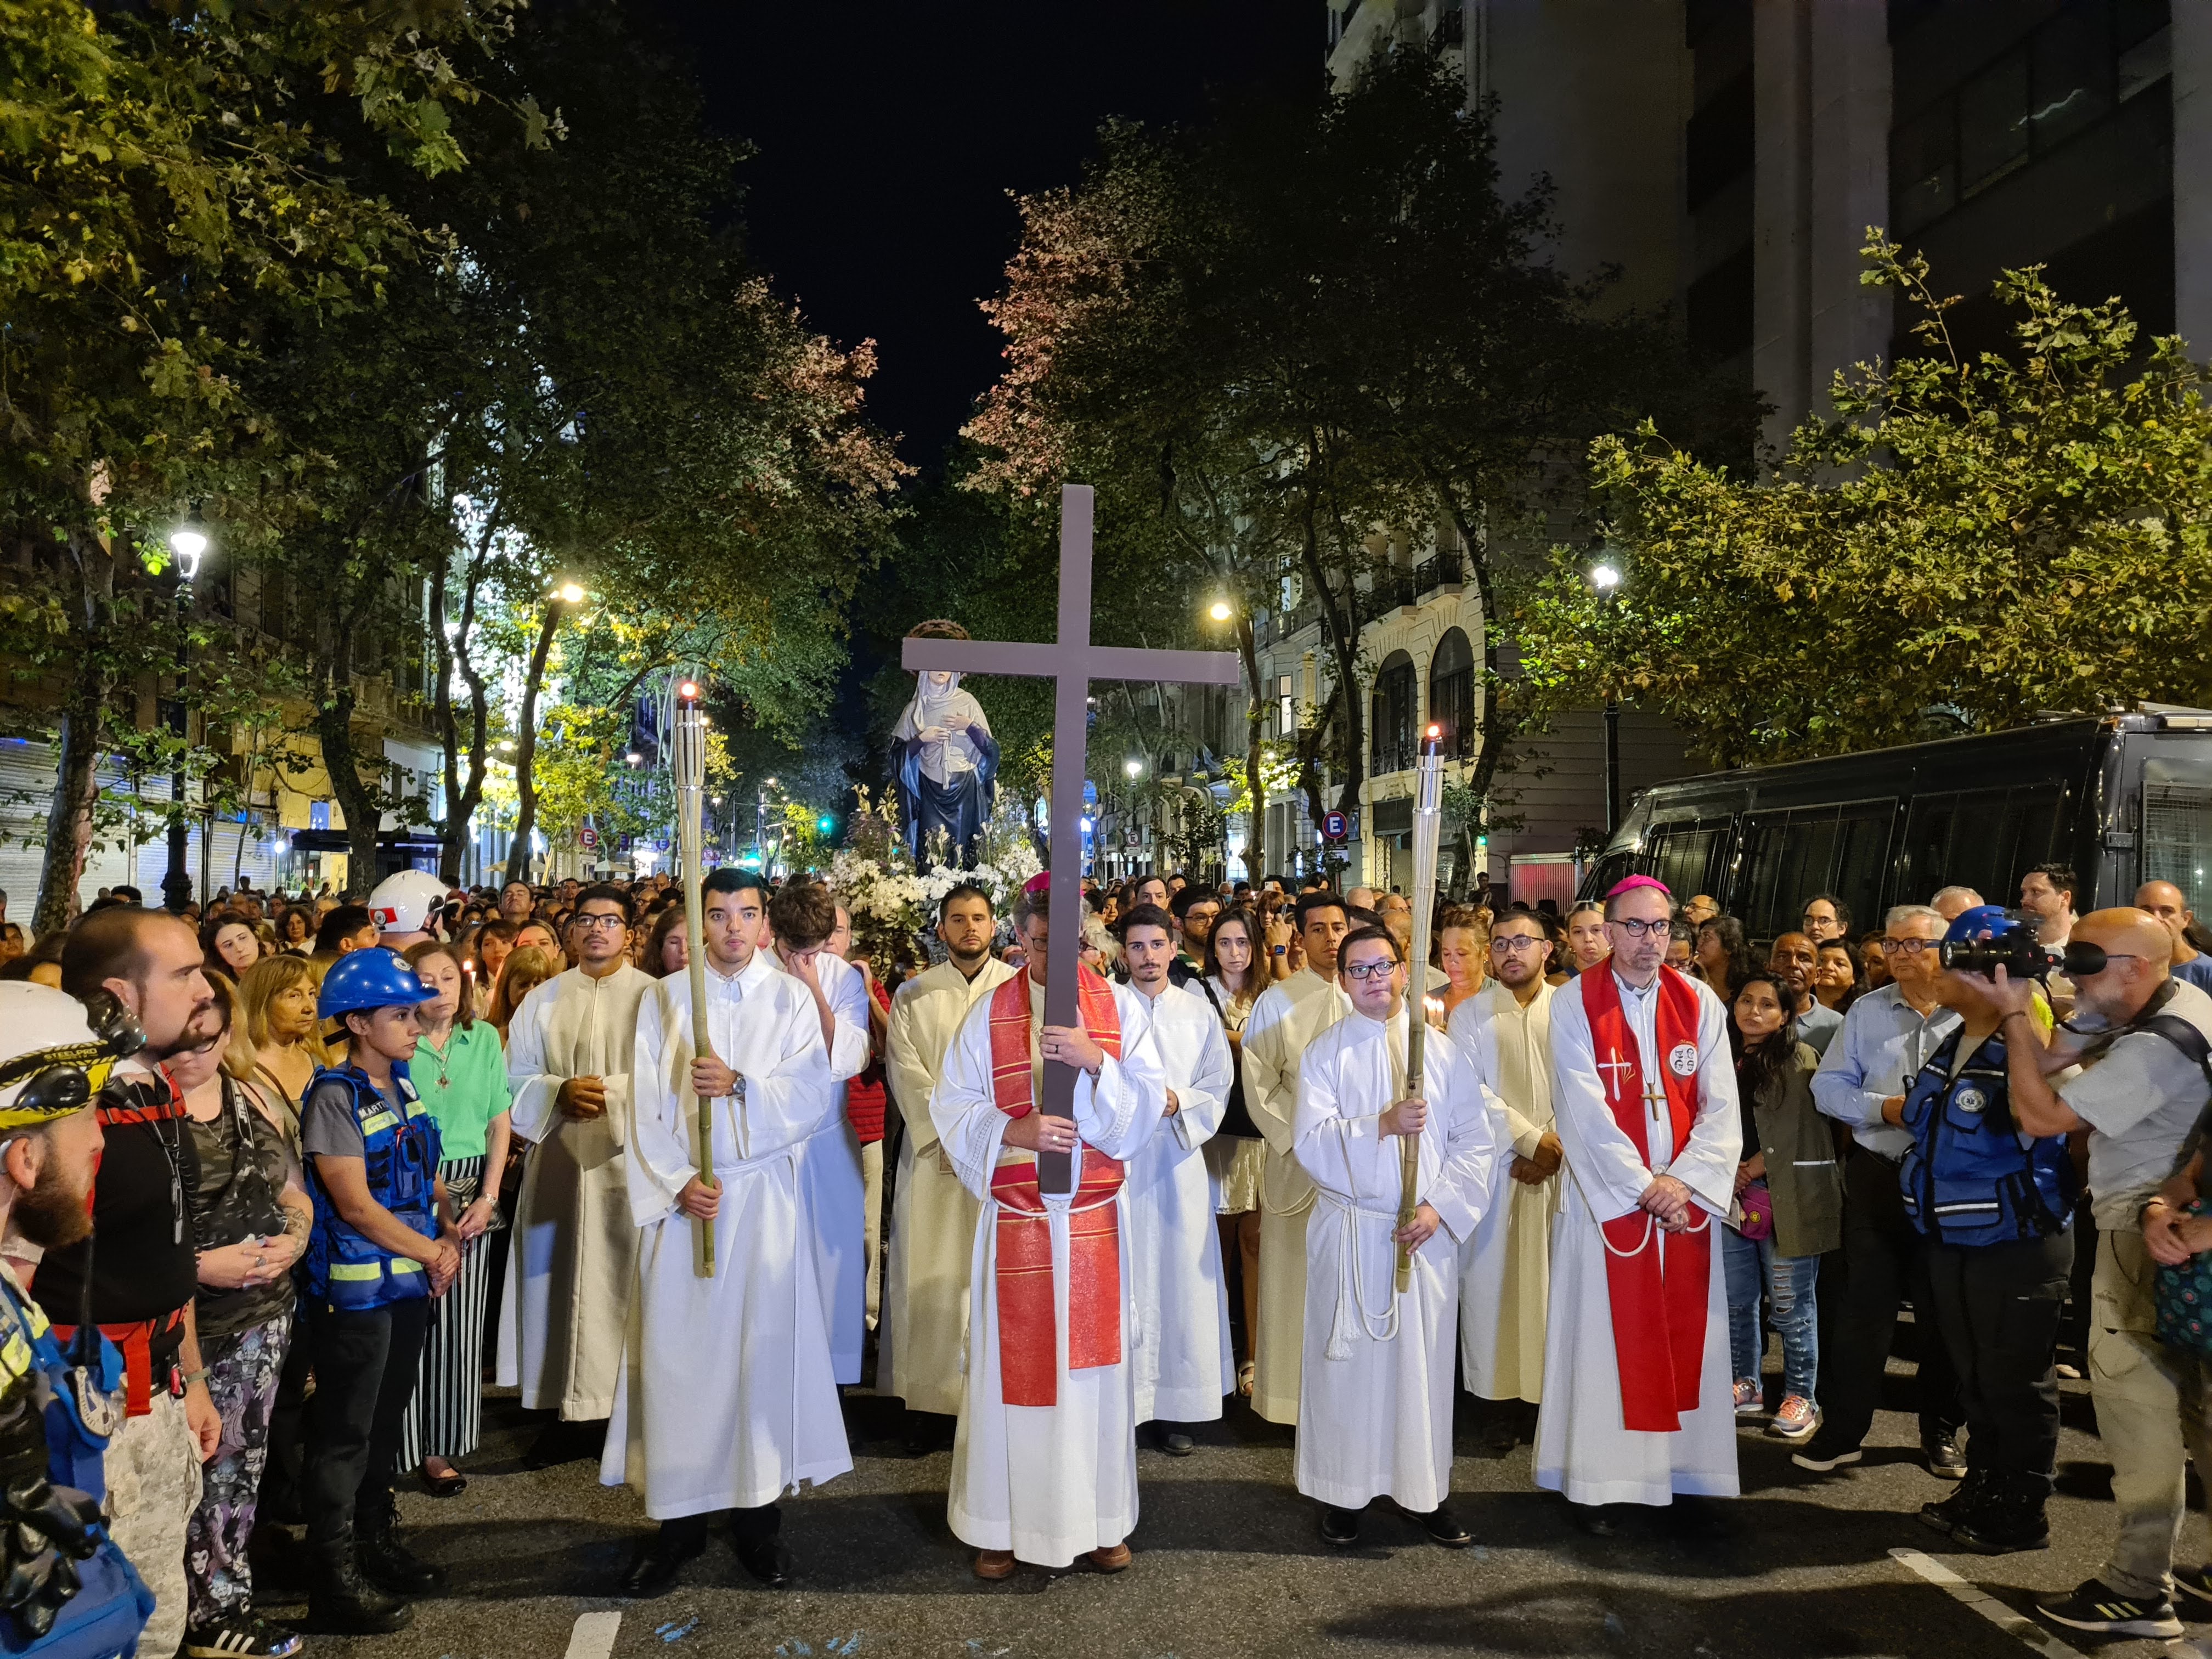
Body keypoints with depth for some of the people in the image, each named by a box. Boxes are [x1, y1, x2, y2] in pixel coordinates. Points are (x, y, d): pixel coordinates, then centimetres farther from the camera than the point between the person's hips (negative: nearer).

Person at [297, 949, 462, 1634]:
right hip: (356, 1289, -7)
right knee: (344, 1432, 3)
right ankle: (334, 1578, 14)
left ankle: (377, 1541, 33)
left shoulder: (402, 1085, 8)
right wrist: (434, 1253, -12)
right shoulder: (335, 1096, -15)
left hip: (409, 1282, 8)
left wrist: (450, 1236, -1)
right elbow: (355, 1203, -19)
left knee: (386, 1419, 18)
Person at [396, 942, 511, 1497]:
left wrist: (488, 1197, -2)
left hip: (470, 1191, 2)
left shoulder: (484, 1038, 5)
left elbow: (501, 1123, 7)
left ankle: (443, 1447, 15)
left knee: (459, 1322, 4)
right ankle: (408, 1446, 11)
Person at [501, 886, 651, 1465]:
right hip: (558, 1160, 3)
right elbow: (515, 1078, 9)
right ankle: (567, 1412, 15)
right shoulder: (544, 998, 11)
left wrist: (612, 1091, -16)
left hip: (629, 1160, -3)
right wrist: (561, 1092, -9)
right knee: (559, 1282, 5)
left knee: (622, 1282, -2)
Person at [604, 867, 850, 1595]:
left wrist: (740, 1086, -18)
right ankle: (681, 1515, 13)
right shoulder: (663, 998, 6)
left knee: (764, 1346, 2)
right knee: (679, 1350, 1)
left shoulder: (791, 998, 5)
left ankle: (758, 1513, 14)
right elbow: (645, 1106, 1)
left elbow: (813, 1098, -4)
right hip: (680, 1196, 0)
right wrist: (677, 1182, -11)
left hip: (765, 1196, 0)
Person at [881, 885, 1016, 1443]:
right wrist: (948, 1134, -10)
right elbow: (905, 1070, 0)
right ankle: (926, 1399, 7)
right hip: (931, 1151, 1)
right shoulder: (913, 995, 9)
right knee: (928, 1276, 0)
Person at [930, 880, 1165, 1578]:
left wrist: (1096, 1060, -21)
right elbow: (953, 1107, -2)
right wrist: (1016, 1132, -19)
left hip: (1097, 1218, 1)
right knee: (1013, 1365, 6)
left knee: (1095, 1363, 8)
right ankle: (1004, 1522, 21)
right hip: (1015, 1219, 0)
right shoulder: (988, 1014, 1)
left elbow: (1149, 1102, -4)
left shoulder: (1120, 1006, 1)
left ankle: (1097, 1519, 23)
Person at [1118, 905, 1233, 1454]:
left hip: (1179, 1159, 2)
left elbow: (1218, 1087, 6)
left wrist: (1178, 1102, -11)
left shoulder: (1199, 1011, 8)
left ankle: (1175, 1408, 12)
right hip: (1116, 1158, -1)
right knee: (1122, 1279, -1)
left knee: (1182, 1276, 2)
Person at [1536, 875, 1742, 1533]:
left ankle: (1685, 1471, 19)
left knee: (1686, 1338, 7)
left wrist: (1684, 1181, -13)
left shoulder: (1700, 1003, 4)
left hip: (1687, 1199, 3)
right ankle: (1598, 1481, 11)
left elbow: (1721, 1105, -1)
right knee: (1604, 1338, 2)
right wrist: (1644, 1187, -14)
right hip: (1608, 1199, -3)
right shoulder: (1576, 1005, -5)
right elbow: (1585, 1110, -11)